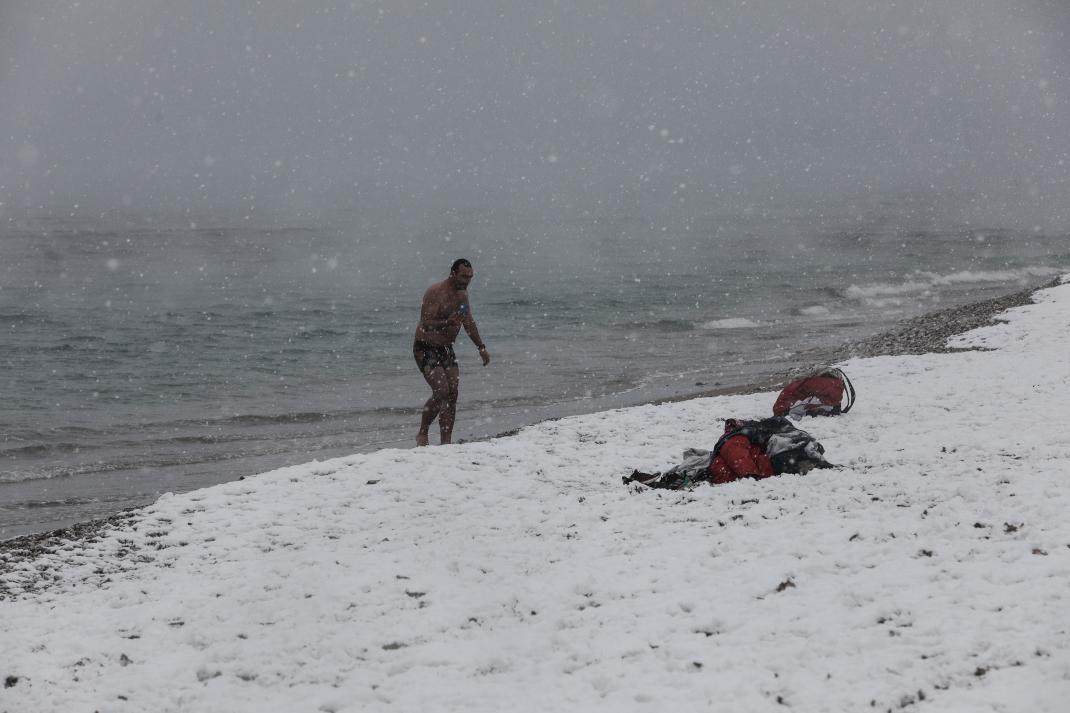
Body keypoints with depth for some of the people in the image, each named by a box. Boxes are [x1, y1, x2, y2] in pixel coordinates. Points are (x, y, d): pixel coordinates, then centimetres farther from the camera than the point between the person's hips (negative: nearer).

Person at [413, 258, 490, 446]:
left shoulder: (463, 293, 8)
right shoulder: (436, 293, -19)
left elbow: (469, 322, 21)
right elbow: (425, 324, -25)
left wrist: (481, 347, 21)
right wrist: (448, 322, -40)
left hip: (446, 349, 8)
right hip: (426, 348, -8)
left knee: (452, 394, -1)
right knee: (441, 390, -20)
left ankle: (445, 442, 2)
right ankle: (422, 434, -3)